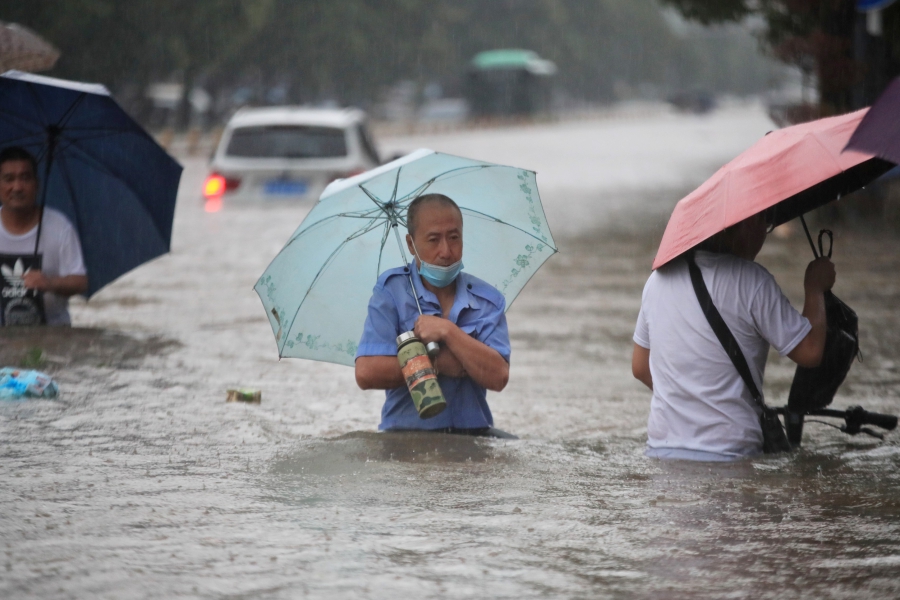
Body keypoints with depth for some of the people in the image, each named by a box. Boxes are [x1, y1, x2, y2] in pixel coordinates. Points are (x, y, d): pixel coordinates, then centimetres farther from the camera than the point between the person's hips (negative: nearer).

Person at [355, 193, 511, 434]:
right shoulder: (391, 290, 2)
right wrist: (440, 364, -9)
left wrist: (447, 331, -14)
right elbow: (366, 373, -11)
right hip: (406, 432, -2)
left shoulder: (488, 301, 7)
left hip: (473, 431, 2)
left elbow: (498, 378, -7)